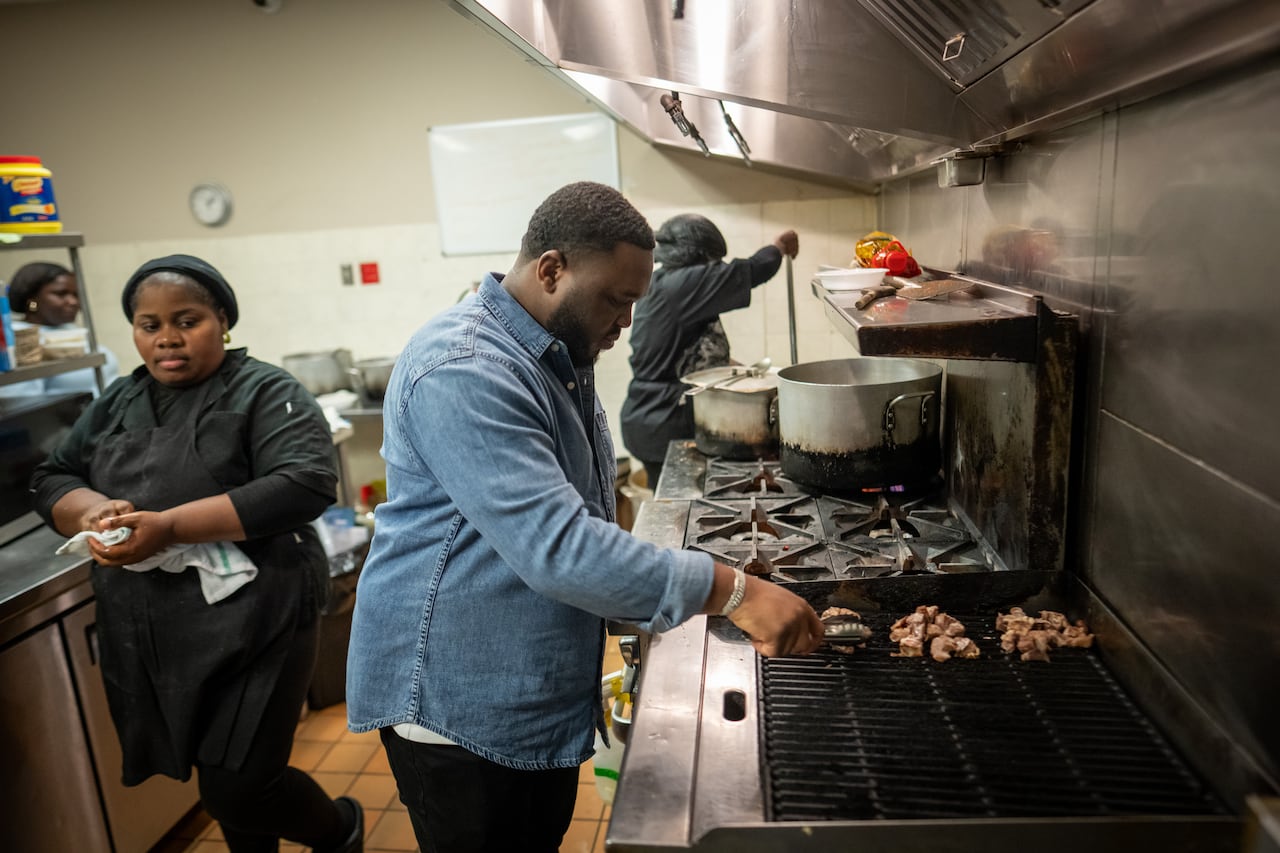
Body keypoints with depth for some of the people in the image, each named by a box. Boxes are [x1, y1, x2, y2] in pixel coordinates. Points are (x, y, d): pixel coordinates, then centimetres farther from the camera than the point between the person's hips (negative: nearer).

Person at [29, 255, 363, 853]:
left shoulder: (265, 393, -9)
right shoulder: (116, 404, 12)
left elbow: (306, 484, -21)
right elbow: (52, 478, 15)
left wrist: (170, 525, -25)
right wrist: (94, 511, -9)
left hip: (249, 624, -6)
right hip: (148, 638, 6)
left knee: (239, 791, -2)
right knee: (225, 784, 16)